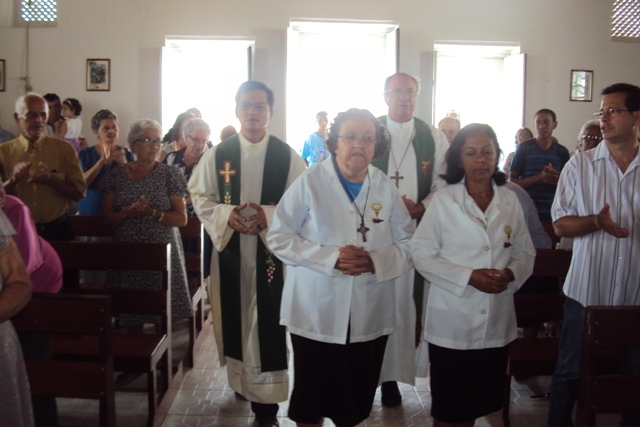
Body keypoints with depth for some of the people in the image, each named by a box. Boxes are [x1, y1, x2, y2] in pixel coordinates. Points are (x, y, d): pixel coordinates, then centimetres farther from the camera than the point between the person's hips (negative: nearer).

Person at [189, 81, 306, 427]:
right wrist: (226, 215, -14)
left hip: (272, 252, -2)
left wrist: (269, 216, -18)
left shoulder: (287, 157, -2)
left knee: (267, 322, 0)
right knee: (235, 317, 11)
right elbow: (199, 197, 4)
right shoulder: (217, 155, 3)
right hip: (230, 251, 2)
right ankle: (243, 380, 33)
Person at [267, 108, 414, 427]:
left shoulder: (386, 188, 4)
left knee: (356, 401, 15)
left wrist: (375, 261, -17)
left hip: (369, 317, 3)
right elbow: (279, 238, -8)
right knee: (312, 400, 10)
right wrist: (330, 258, -20)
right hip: (316, 314, -3)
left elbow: (408, 244, 4)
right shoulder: (309, 182, -6)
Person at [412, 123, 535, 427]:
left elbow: (525, 252, 10)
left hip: (496, 324, 3)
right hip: (451, 322, -3)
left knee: (478, 402, 17)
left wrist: (511, 273, -12)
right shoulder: (443, 201, -6)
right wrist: (468, 276, -18)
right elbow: (422, 253, -9)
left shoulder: (510, 201, 3)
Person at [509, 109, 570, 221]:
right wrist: (540, 177, -17)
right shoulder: (524, 148, 2)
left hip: (553, 212, 2)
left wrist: (556, 180, -13)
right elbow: (512, 181, -3)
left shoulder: (562, 152, 8)